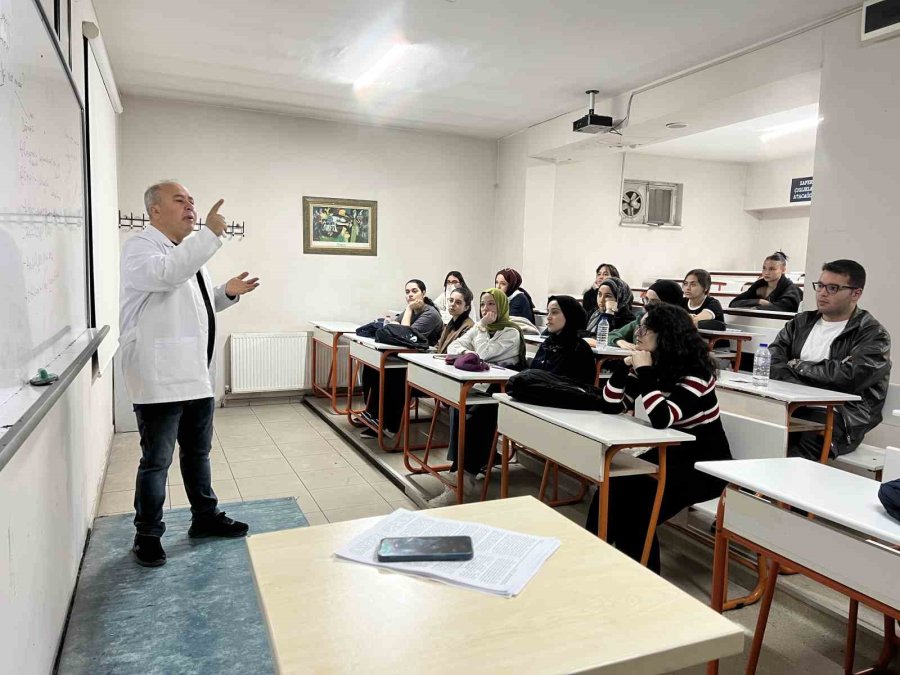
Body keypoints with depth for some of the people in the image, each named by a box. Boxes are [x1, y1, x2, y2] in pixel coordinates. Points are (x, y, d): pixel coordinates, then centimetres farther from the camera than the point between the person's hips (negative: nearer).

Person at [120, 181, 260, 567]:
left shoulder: (190, 252, 17)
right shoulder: (140, 248, -9)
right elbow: (168, 274, -32)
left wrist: (228, 293, 10)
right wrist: (210, 234, -30)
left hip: (197, 374, 8)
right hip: (160, 377, -8)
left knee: (198, 452, 19)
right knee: (157, 460, 3)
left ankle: (205, 518, 34)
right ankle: (147, 536, 20)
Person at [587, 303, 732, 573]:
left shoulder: (696, 372, -22)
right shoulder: (652, 367, 0)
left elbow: (662, 419, -36)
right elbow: (610, 407, -4)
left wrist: (644, 371, -30)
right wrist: (626, 366, -16)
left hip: (705, 463, -7)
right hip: (670, 454, 7)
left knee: (635, 503, -20)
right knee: (613, 487, -13)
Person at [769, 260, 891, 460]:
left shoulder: (873, 335, 4)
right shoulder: (801, 322, 20)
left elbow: (851, 376, -13)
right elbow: (772, 359, 5)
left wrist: (799, 366, -2)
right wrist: (800, 391, -12)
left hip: (839, 416, -4)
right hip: (792, 407, 4)